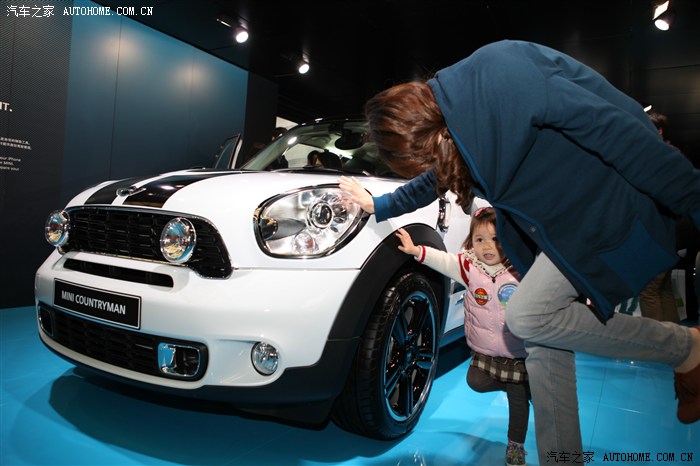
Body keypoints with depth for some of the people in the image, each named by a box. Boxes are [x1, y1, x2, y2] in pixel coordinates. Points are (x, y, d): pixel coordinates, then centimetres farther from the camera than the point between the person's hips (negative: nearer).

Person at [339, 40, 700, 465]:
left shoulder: (498, 72, -21)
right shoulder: (456, 133, 6)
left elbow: (608, 124, -24)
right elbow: (433, 180, 27)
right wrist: (379, 205, 35)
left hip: (613, 203, -8)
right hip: (560, 227, 9)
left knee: (527, 317, -14)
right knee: (543, 334, 3)